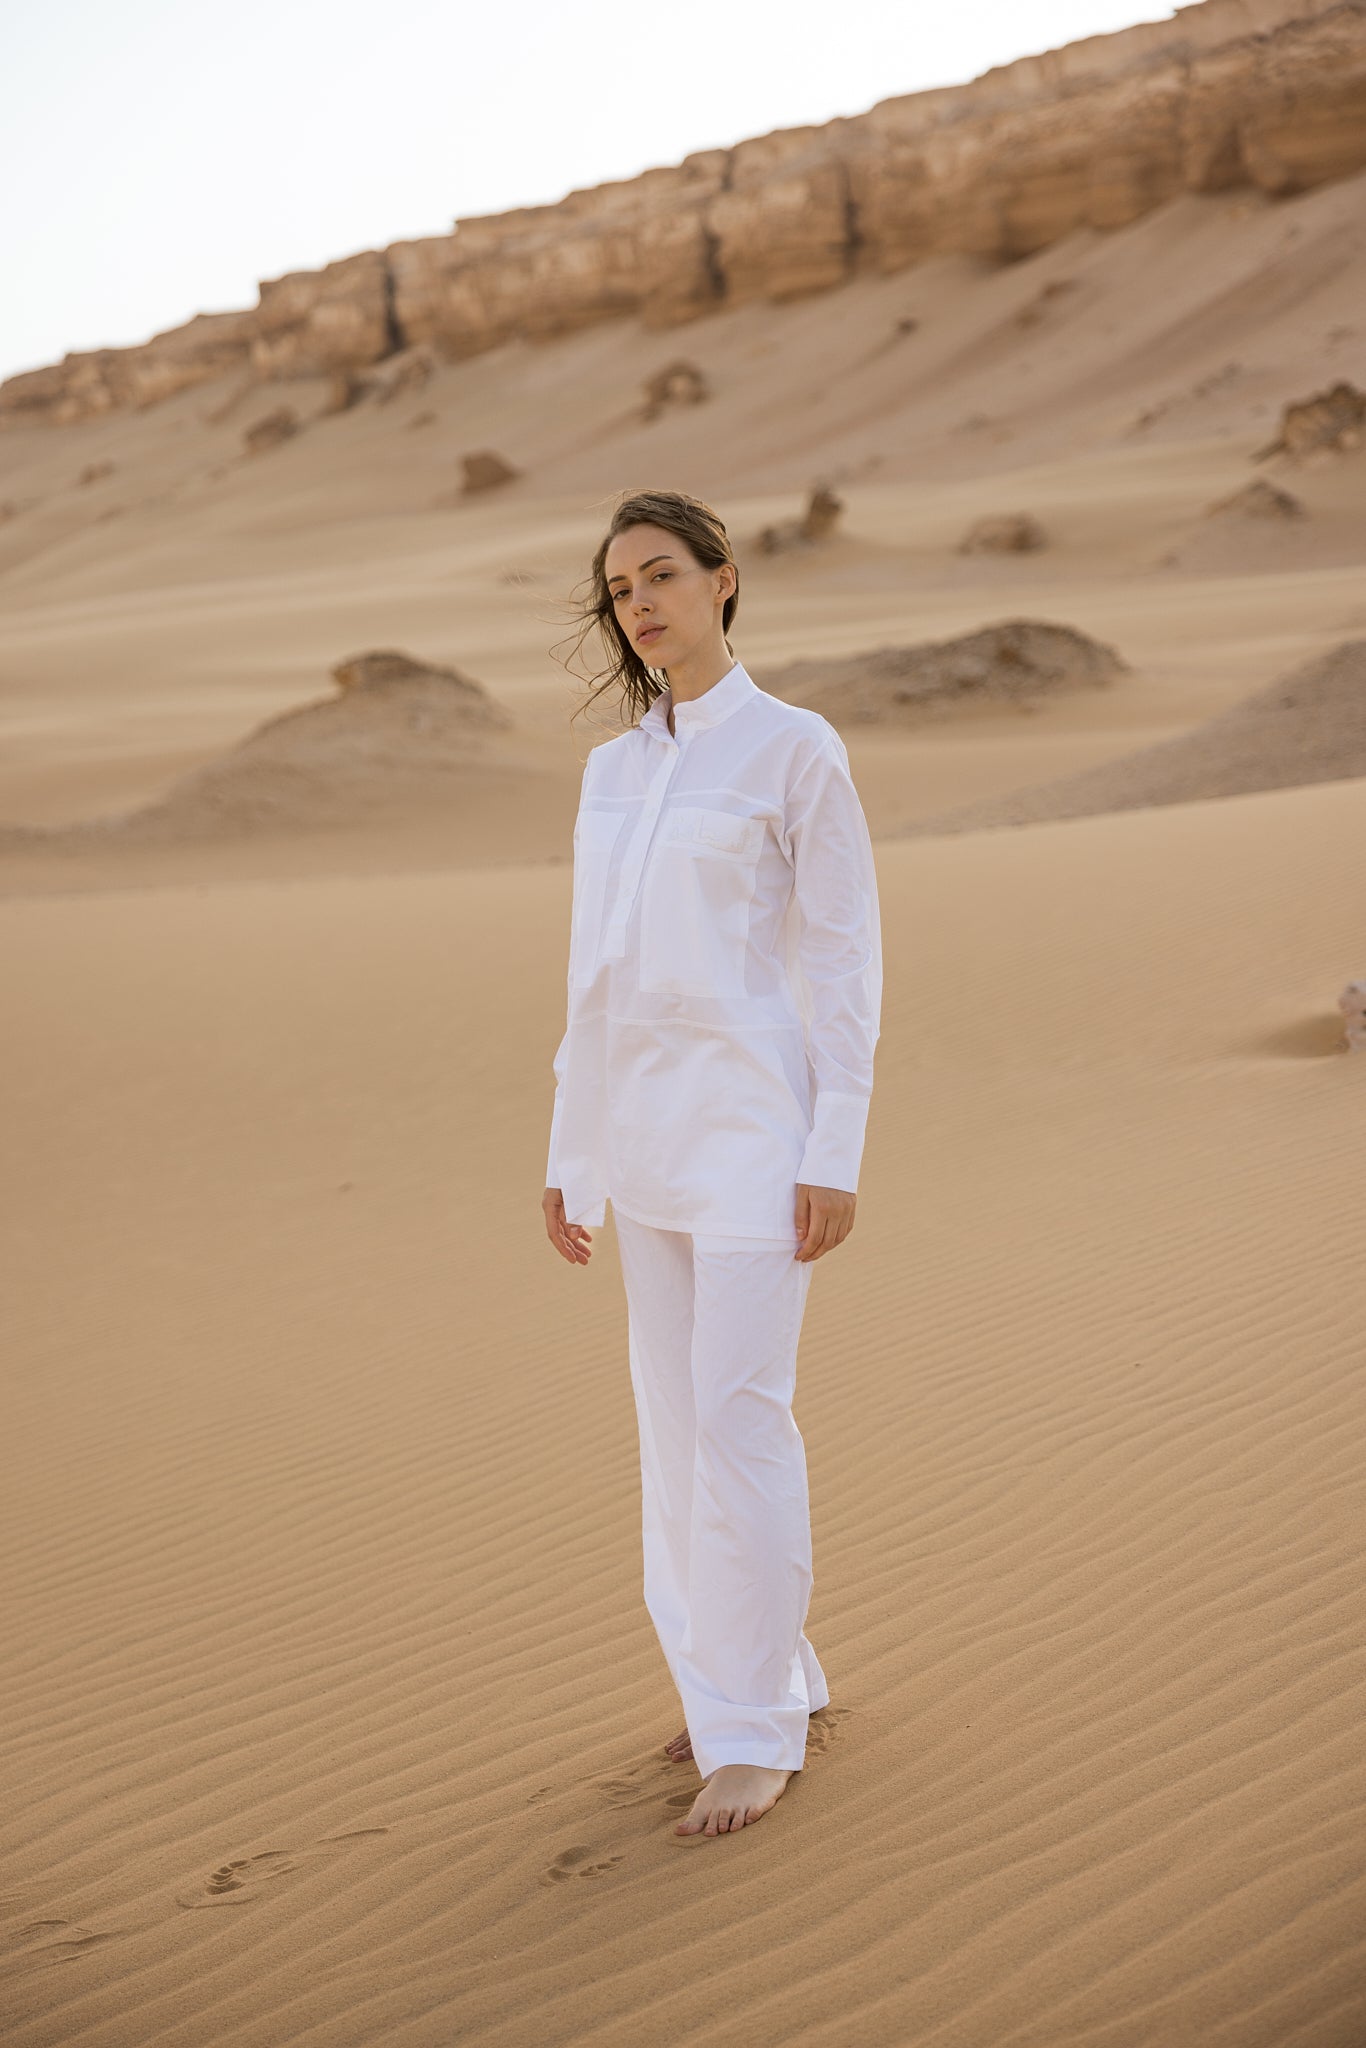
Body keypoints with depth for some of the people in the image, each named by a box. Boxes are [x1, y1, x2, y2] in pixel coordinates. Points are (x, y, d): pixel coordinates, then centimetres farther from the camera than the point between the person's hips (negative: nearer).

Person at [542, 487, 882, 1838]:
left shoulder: (795, 750, -7)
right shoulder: (612, 771, 11)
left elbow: (845, 957, -8)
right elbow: (598, 974, 14)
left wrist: (835, 1156, -13)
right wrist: (569, 1154, 13)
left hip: (755, 1117, -7)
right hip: (642, 1120, 7)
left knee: (735, 1412, -9)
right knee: (678, 1414, 9)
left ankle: (754, 1731, 2)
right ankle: (766, 1676, 23)